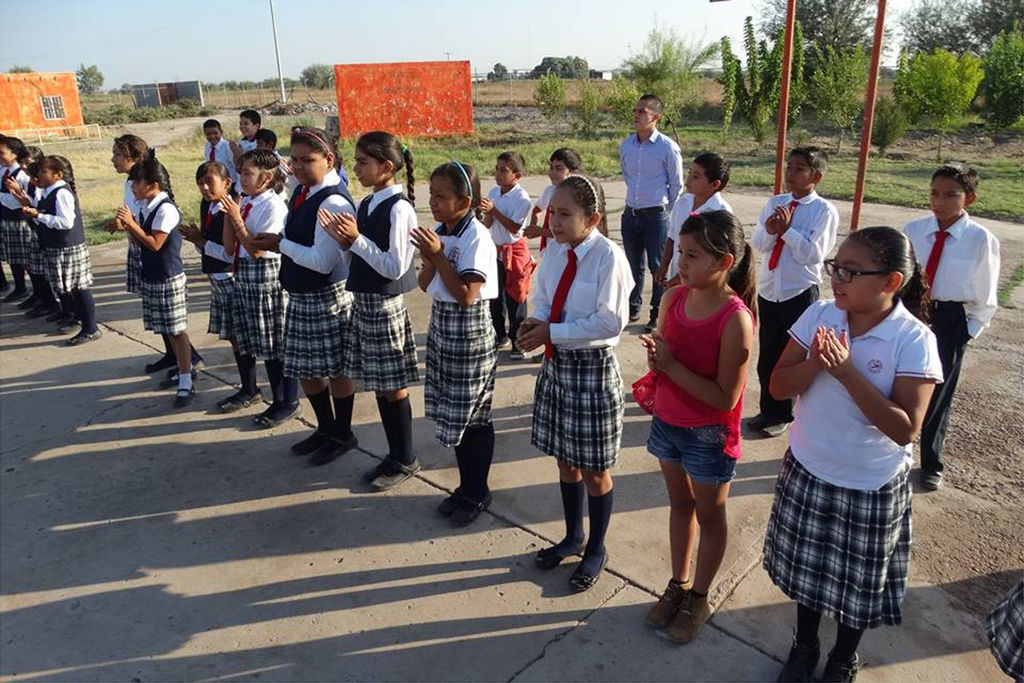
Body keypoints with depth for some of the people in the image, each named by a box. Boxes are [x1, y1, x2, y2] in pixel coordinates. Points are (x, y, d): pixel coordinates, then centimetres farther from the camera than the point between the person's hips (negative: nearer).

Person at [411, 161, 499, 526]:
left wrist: (438, 255, -21)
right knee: (452, 415, 15)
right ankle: (466, 486, 31)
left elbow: (466, 295, -23)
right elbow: (425, 285, 9)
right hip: (441, 330, 8)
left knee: (473, 417, 4)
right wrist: (429, 259, -10)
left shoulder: (476, 238, -17)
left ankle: (477, 493, 21)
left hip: (470, 335, -8)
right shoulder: (439, 233, 5)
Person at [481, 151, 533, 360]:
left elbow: (514, 227, -21)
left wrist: (494, 210, -24)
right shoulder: (494, 192, 5)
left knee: (515, 299, -1)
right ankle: (500, 337, 31)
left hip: (515, 251, -7)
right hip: (496, 250, 7)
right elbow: (487, 225, 5)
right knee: (494, 296, 15)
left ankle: (518, 343, 10)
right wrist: (487, 213, -16)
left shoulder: (522, 198, -15)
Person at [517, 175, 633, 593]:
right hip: (556, 364, 6)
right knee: (565, 461, 21)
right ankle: (573, 536, 44)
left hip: (593, 369, -6)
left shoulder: (608, 257, -19)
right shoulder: (554, 251, 0)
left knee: (595, 469, 11)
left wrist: (553, 332, -21)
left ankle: (596, 550, 35)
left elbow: (611, 322, -21)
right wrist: (536, 322, -10)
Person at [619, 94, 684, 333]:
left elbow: (677, 185, -2)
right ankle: (633, 307, 32)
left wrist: (666, 213, 3)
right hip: (630, 213, 5)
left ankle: (658, 315, 14)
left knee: (658, 267, 2)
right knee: (634, 265, 16)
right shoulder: (625, 146, 4)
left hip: (656, 215, -5)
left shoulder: (668, 148, -11)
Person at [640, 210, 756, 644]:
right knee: (680, 505, 22)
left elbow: (726, 398, -25)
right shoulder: (673, 298, -8)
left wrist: (671, 365, -27)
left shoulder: (735, 319, -25)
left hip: (709, 435, -6)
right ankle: (678, 584, 42)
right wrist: (655, 365, -18)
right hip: (668, 423, 6)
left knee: (709, 516, 16)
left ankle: (699, 598, 36)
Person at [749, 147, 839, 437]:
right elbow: (756, 243, 4)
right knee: (767, 355, 14)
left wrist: (787, 229, -20)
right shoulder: (775, 202, 6)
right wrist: (769, 230, -16)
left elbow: (814, 254, -16)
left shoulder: (824, 211, -9)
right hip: (768, 291, 5)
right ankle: (768, 410, 31)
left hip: (800, 294, -5)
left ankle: (783, 414, 26)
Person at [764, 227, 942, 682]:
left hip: (871, 486, -3)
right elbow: (779, 387, -8)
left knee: (859, 578, 18)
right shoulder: (819, 315, -10)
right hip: (807, 470, 3)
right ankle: (804, 645, 48)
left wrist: (847, 372, -31)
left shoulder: (914, 340, -20)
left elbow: (905, 429, -23)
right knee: (807, 565, 21)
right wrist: (815, 364, -28)